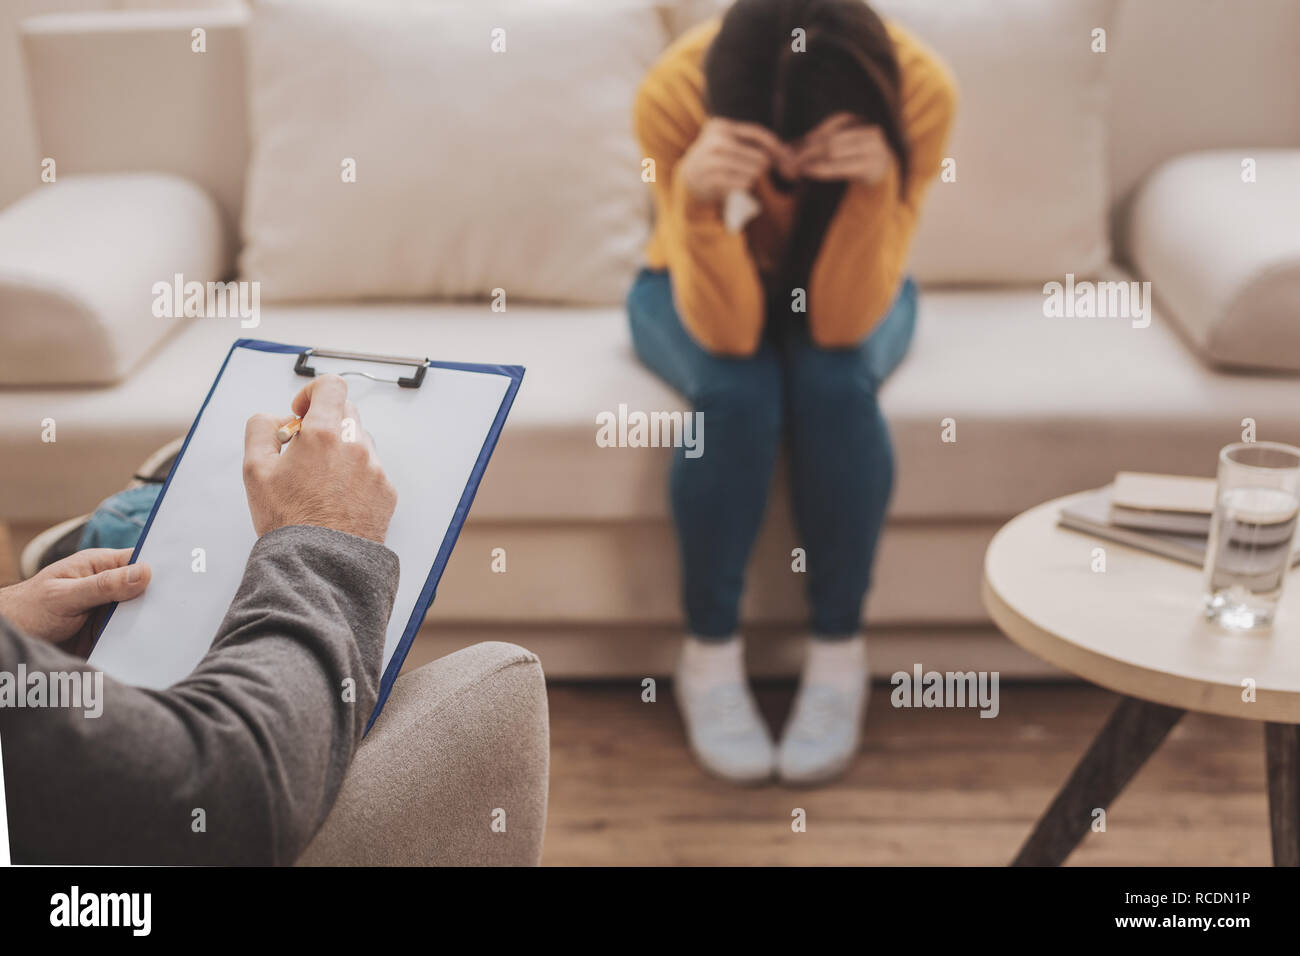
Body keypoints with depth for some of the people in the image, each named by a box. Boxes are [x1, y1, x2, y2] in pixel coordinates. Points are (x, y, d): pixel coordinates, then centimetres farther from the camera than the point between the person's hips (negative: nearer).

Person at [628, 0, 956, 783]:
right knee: (737, 394, -31)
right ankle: (711, 653, -11)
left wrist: (875, 186, -48)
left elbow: (843, 320, -32)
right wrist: (698, 204, -52)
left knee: (836, 384, -31)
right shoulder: (674, 95, -33)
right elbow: (729, 330, -35)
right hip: (701, 296, -1)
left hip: (842, 298, 1)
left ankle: (840, 654, -13)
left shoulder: (919, 91, -31)